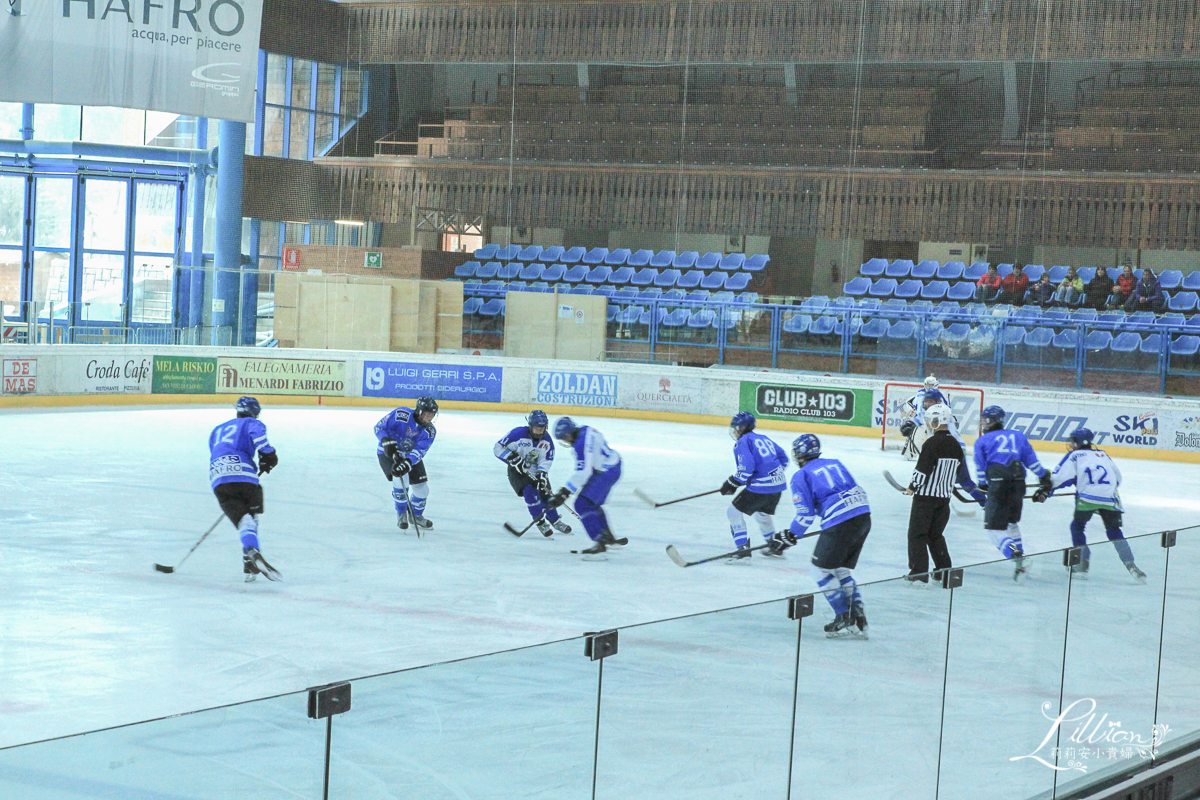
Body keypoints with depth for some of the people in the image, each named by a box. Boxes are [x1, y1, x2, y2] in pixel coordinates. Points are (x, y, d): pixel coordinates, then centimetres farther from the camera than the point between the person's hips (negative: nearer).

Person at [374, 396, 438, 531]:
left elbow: (420, 451, -27)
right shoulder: (401, 415, -27)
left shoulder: (430, 431, -16)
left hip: (411, 456, 4)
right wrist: (387, 442, -36)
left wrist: (407, 464, -43)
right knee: (401, 479, -28)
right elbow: (379, 427, -20)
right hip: (388, 453, -4)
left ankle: (416, 516, 32)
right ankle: (401, 514, -3)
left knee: (422, 488, 1)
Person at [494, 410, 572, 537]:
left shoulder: (547, 440, -9)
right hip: (517, 471, -4)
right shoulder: (518, 434, -25)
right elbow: (498, 448, -24)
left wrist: (542, 475, -25)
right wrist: (514, 458, -34)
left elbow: (545, 461, -8)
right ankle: (541, 523, -11)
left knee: (546, 494, 3)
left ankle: (556, 521, 26)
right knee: (530, 492, -23)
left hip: (536, 471, 4)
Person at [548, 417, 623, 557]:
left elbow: (583, 472, -30)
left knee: (583, 504, -14)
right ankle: (608, 537, 32)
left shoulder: (581, 443, -26)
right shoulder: (585, 430, 4)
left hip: (607, 472, -10)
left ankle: (601, 542, -18)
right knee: (592, 504, 22)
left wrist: (564, 492, -30)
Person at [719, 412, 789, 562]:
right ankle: (775, 547, 40)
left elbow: (746, 466, -18)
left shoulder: (743, 442, -5)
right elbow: (783, 457, 23)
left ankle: (743, 548, -8)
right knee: (763, 514, 31)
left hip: (760, 488, -9)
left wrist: (732, 483, -10)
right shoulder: (764, 439, 19)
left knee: (734, 512, 0)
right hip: (778, 484, 9)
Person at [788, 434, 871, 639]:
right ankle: (858, 617, 10)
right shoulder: (835, 463, 23)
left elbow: (806, 513, -4)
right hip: (864, 516, 7)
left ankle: (845, 620, 2)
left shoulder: (801, 476, 3)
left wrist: (792, 535, 10)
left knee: (821, 570, 7)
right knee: (841, 569, 20)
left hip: (840, 523, -7)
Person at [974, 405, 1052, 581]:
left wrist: (983, 485, 21)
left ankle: (1017, 557, -27)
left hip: (998, 485, -5)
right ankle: (1020, 562, 23)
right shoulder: (1018, 436, 17)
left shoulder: (982, 441, 8)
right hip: (1018, 484, 5)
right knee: (1011, 522, 26)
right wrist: (1044, 476, 25)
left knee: (994, 528, -4)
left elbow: (980, 469, 7)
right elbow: (1031, 460, 15)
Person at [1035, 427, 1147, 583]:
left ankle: (1082, 564, 9)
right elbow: (1117, 477, 32)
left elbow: (1060, 477, 1)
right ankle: (1131, 565, -1)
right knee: (1114, 531, 14)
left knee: (1077, 526, 17)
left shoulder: (1074, 456, 13)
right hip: (1110, 498, 4)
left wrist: (1045, 491, 7)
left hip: (1087, 498, -4)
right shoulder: (1102, 455, 27)